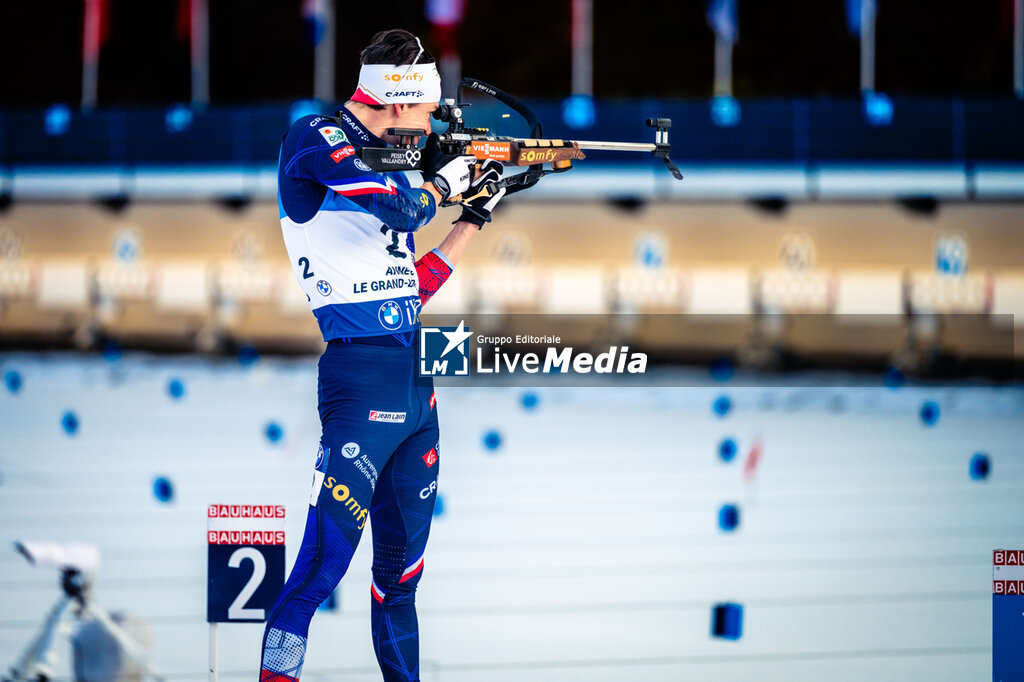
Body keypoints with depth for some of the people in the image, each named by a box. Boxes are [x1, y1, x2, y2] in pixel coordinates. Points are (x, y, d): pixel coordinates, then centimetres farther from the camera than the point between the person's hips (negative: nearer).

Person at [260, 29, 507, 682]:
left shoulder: (384, 158, 18)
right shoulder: (316, 141, -7)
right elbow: (398, 208, -22)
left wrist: (474, 218, 23)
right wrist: (442, 180, -3)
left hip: (416, 384, 9)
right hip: (362, 378, -9)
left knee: (402, 571, 13)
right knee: (324, 562, -14)